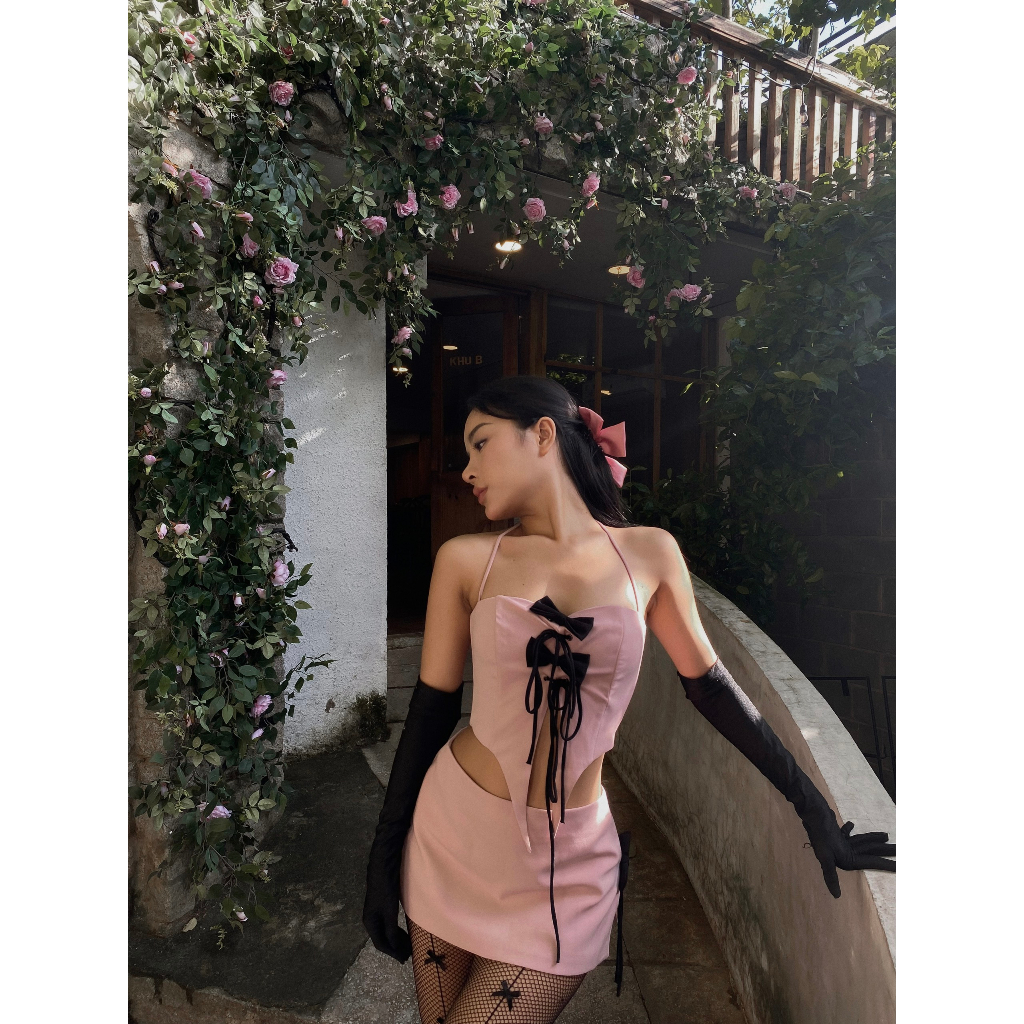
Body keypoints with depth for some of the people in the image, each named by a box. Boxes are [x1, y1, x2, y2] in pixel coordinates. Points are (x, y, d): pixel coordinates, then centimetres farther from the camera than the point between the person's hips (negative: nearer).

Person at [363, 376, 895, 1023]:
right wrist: (384, 861, 2)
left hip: (568, 865, -1)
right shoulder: (466, 560, -6)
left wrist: (816, 812, 8)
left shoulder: (649, 554, -5)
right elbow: (432, 706, -1)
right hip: (454, 834, 2)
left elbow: (709, 683, 4)